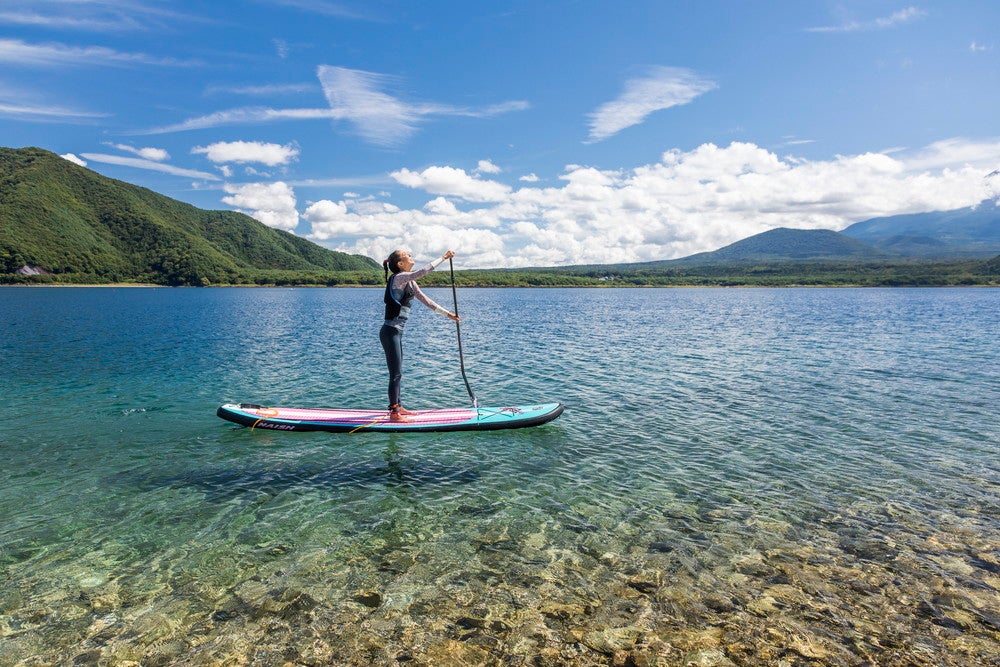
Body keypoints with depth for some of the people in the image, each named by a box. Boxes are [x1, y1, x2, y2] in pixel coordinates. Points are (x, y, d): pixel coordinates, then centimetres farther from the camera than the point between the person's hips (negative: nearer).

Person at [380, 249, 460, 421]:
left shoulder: (409, 282, 14)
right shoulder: (398, 278, -14)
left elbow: (425, 300, 17)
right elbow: (422, 272, -30)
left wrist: (447, 313, 16)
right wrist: (443, 257, -25)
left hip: (396, 332, 10)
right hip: (390, 331, -10)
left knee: (397, 372, 17)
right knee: (396, 373, -5)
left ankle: (397, 407, 29)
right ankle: (394, 413, 2)